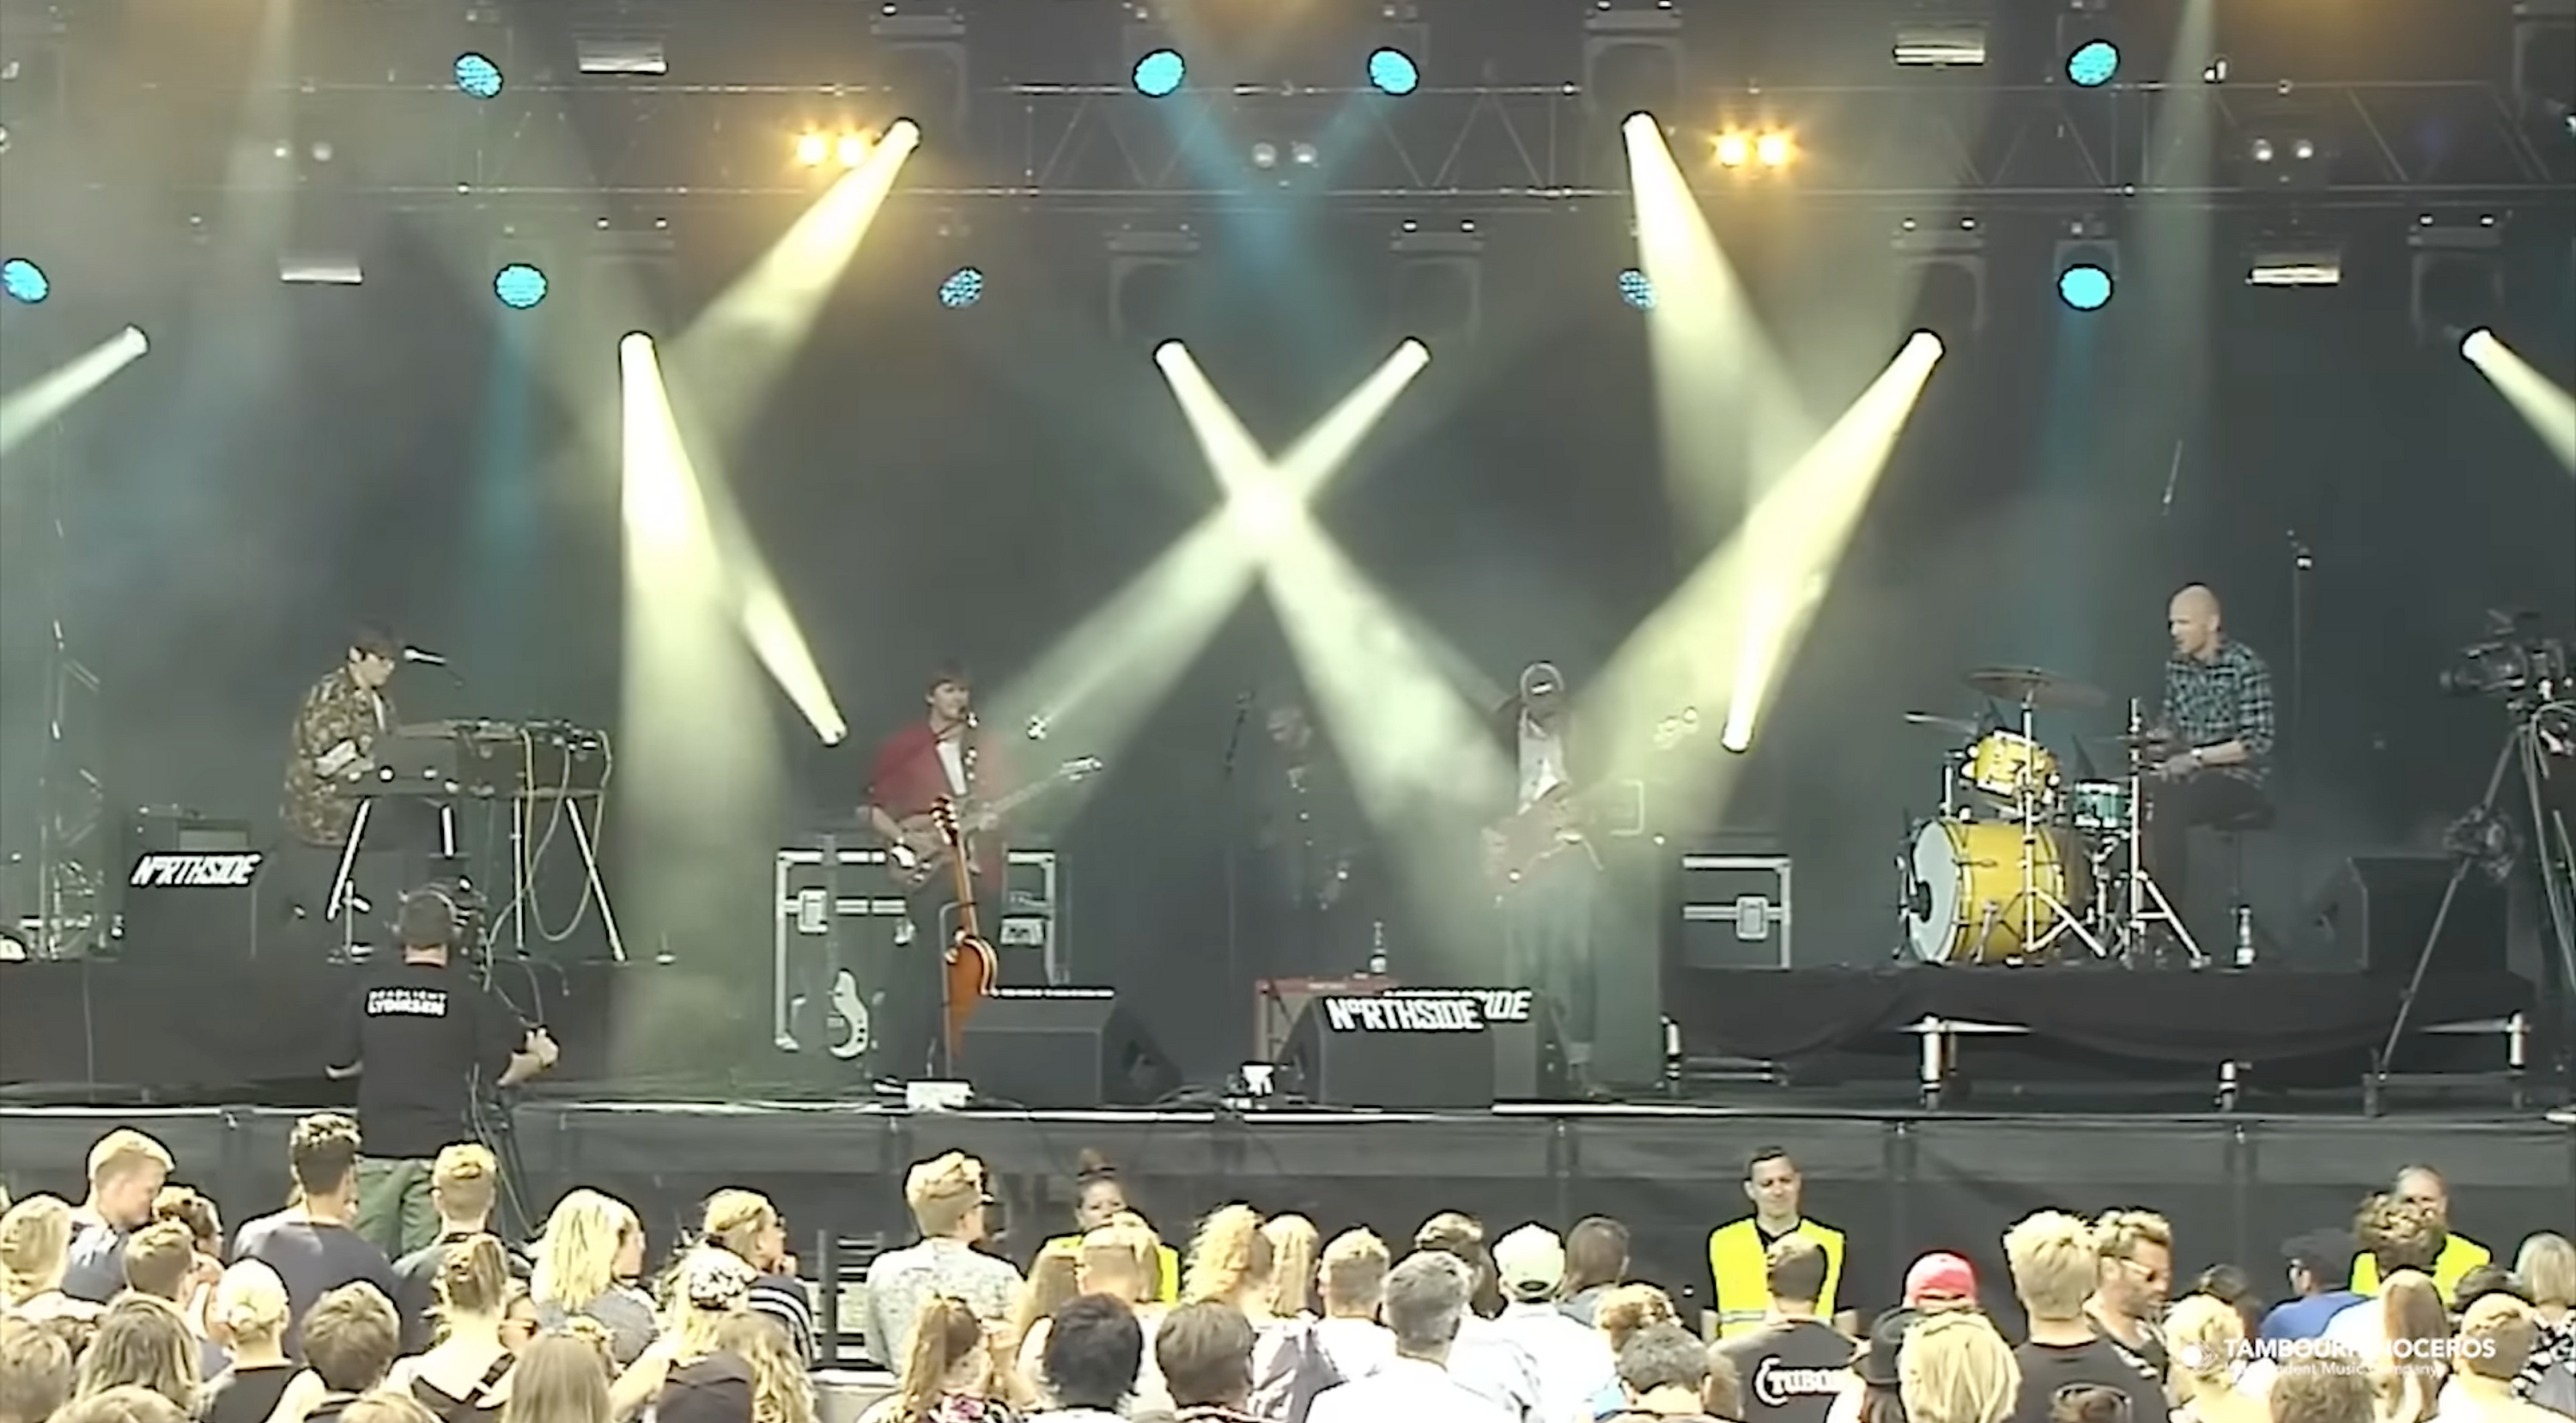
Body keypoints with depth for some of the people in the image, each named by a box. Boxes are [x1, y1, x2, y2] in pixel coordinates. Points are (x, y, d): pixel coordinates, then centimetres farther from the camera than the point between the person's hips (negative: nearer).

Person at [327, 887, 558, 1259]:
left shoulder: (369, 992, 4)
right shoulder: (466, 995, -4)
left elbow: (338, 1066, 13)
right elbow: (501, 1073, -2)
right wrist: (540, 1058, 18)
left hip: (376, 1149, 2)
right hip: (439, 1149, -2)